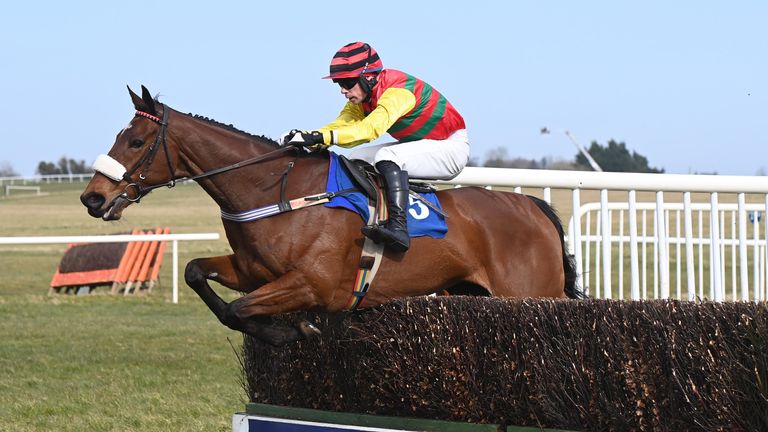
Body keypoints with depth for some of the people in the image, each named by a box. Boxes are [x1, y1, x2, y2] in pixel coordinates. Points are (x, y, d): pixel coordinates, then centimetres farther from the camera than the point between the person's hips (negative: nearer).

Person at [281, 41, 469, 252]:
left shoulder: (398, 92, -27)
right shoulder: (361, 98, -1)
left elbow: (372, 128, -41)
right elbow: (342, 124, -9)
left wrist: (320, 137, -48)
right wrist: (307, 138, -28)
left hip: (452, 146, -9)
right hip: (419, 146, 9)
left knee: (388, 156, -31)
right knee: (356, 159, 2)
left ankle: (398, 227, -41)